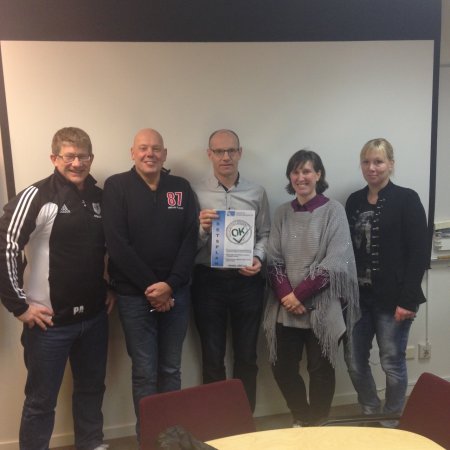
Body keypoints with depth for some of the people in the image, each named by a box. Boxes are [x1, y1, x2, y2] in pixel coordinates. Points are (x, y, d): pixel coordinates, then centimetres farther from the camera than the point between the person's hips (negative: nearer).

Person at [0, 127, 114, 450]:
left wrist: (113, 287, 10)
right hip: (50, 320, -5)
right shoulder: (36, 197, -13)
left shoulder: (100, 197, 5)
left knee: (92, 388, 20)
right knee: (41, 400, 10)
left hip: (94, 317, 5)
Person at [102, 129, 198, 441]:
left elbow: (190, 240, 0)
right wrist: (150, 287, -13)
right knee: (144, 373, 6)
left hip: (176, 293, 3)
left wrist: (170, 285, -11)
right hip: (135, 295, -2)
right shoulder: (116, 187, -3)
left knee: (171, 369, 14)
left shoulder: (182, 188, 6)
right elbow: (117, 244, -10)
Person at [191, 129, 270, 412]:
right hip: (208, 280, -1)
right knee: (212, 357, 10)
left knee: (247, 356, 12)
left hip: (247, 280, 2)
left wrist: (258, 258, -12)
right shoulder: (196, 193, 0)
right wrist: (202, 228, -22)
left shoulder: (257, 193, 5)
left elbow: (265, 234, 7)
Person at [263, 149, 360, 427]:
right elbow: (274, 259, 4)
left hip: (322, 307, -4)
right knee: (283, 368, 9)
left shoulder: (333, 210, -5)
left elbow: (335, 261, -12)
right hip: (287, 308, 4)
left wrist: (300, 294, -13)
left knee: (320, 370, 6)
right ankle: (301, 419, 34)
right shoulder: (282, 213, 7)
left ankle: (317, 424, 30)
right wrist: (285, 294, -11)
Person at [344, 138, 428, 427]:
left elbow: (419, 254, -10)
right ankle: (371, 414, 36)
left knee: (393, 363, 8)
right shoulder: (354, 201, 9)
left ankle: (393, 423, 31)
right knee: (354, 361, 11)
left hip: (392, 299, -5)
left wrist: (408, 299, -15)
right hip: (358, 297, 5)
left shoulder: (407, 200, -6)